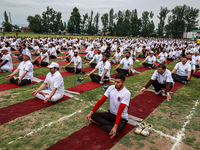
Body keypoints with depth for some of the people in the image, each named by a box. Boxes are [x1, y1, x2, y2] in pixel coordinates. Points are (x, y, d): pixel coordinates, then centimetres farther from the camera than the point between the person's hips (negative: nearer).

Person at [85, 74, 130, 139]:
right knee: (93, 115, -14)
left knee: (114, 131, -34)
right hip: (110, 113, 5)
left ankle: (100, 123, -10)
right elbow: (101, 101, -8)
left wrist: (115, 126, -35)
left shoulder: (126, 93, -21)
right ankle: (111, 125, -15)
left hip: (122, 117, -5)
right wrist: (90, 113, -14)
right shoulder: (111, 88, -6)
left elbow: (120, 110, -28)